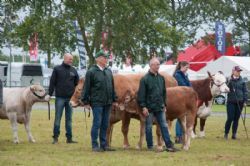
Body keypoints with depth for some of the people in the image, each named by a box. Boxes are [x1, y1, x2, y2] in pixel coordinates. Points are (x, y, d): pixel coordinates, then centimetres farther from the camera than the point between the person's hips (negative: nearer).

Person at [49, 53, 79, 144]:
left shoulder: (73, 70, 8)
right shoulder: (57, 69, -1)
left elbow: (77, 83, 12)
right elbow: (52, 82, -2)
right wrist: (50, 94, -7)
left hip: (70, 98, 3)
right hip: (60, 98, -3)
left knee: (69, 119, 8)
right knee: (57, 118, 1)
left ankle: (69, 138, 11)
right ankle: (55, 137, 6)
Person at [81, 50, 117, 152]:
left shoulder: (108, 72, 13)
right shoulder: (91, 72, -6)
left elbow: (112, 87, 19)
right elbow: (86, 88, -5)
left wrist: (114, 99, 16)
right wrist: (86, 102, -7)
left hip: (107, 103, 6)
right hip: (97, 102, -6)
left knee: (105, 124, 9)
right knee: (97, 123, -3)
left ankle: (103, 145, 16)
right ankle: (95, 145, 3)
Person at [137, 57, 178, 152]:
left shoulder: (161, 78, 10)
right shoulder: (145, 79, -7)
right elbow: (141, 94, -9)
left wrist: (164, 105, 14)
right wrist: (143, 107, -13)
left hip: (160, 107, 5)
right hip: (149, 108, -5)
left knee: (164, 126, 2)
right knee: (148, 127, 4)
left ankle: (169, 146, 3)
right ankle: (150, 147, 12)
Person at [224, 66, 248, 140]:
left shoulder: (242, 81, 5)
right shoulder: (230, 81, 1)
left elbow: (245, 91, 7)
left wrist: (245, 101, -2)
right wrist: (230, 81, -19)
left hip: (239, 102, 2)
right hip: (231, 102, -2)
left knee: (236, 119, 6)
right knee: (230, 118, -7)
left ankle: (234, 134, 13)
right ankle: (226, 133, 6)